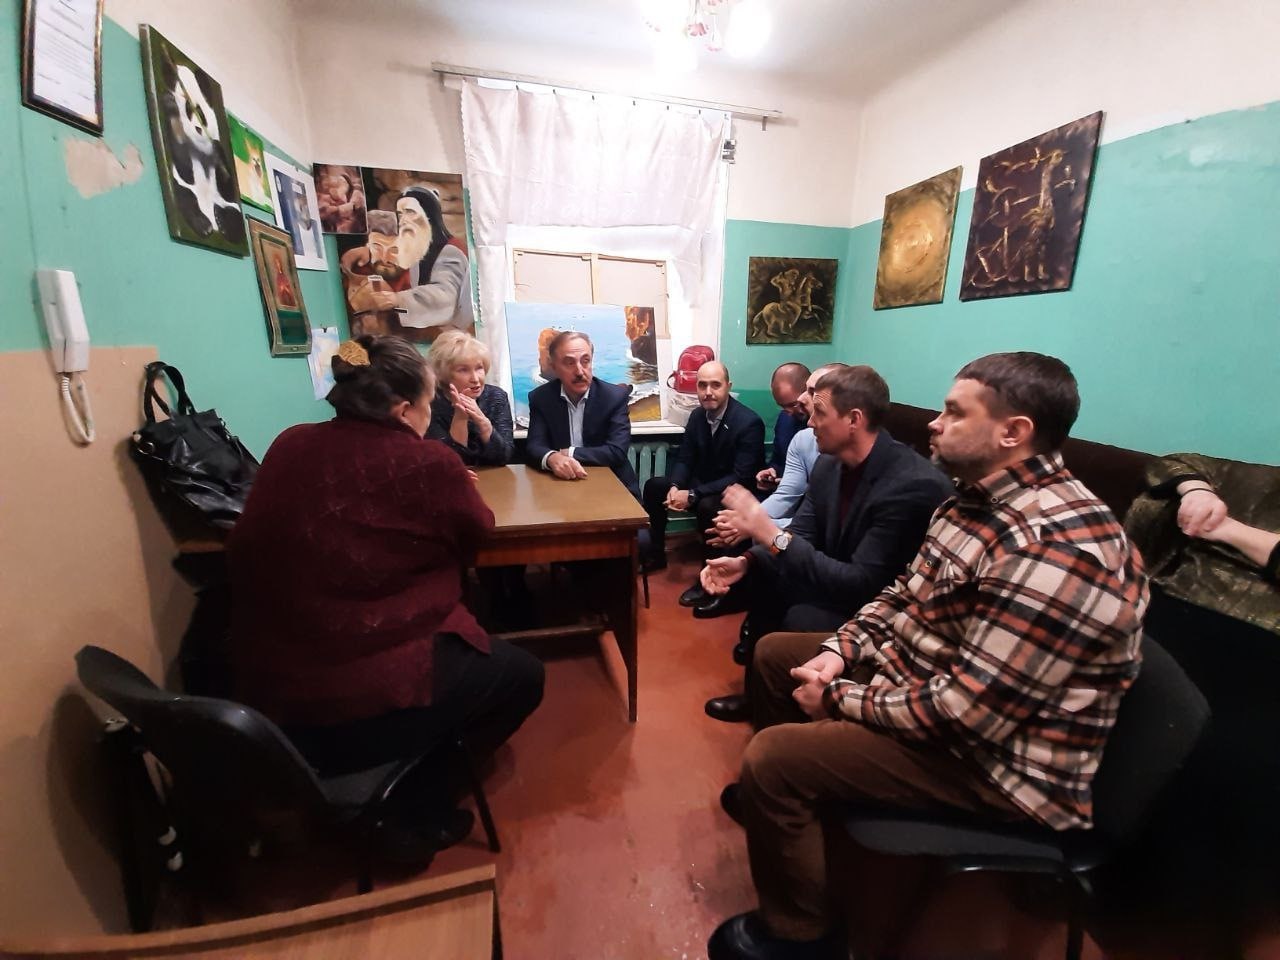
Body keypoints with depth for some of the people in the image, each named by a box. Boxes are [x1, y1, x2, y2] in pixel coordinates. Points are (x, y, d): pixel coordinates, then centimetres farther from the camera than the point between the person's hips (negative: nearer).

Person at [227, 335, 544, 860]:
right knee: (522, 673, 14)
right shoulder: (428, 465, -19)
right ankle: (417, 806, 20)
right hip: (368, 703, -7)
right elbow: (476, 530, 0)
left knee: (465, 644, 28)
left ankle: (397, 789, 27)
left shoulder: (289, 446, -1)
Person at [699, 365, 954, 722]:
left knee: (799, 619, -27)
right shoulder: (828, 464, -3)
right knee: (759, 577, -4)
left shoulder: (916, 486, -29)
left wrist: (772, 534, -33)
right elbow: (800, 535, -1)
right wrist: (745, 561, -20)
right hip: (841, 584, 8)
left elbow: (862, 585, -31)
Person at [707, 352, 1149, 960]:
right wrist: (841, 650, -6)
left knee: (771, 756, -20)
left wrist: (841, 699, -19)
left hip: (994, 756, -9)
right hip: (918, 673, 10)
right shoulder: (979, 497, 1)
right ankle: (777, 794, 38)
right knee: (774, 654, 14)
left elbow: (968, 713, -32)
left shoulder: (1053, 550, -31)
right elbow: (903, 595, 9)